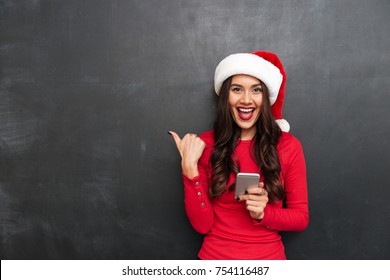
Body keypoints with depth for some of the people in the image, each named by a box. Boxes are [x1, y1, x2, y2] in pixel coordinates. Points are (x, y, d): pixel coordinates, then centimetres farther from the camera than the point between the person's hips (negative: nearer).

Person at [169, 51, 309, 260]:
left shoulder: (288, 146, -9)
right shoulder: (205, 145, -9)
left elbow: (301, 217, -3)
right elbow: (203, 225, -11)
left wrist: (263, 213, -20)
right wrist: (190, 168, -20)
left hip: (269, 258, 0)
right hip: (215, 257, 0)